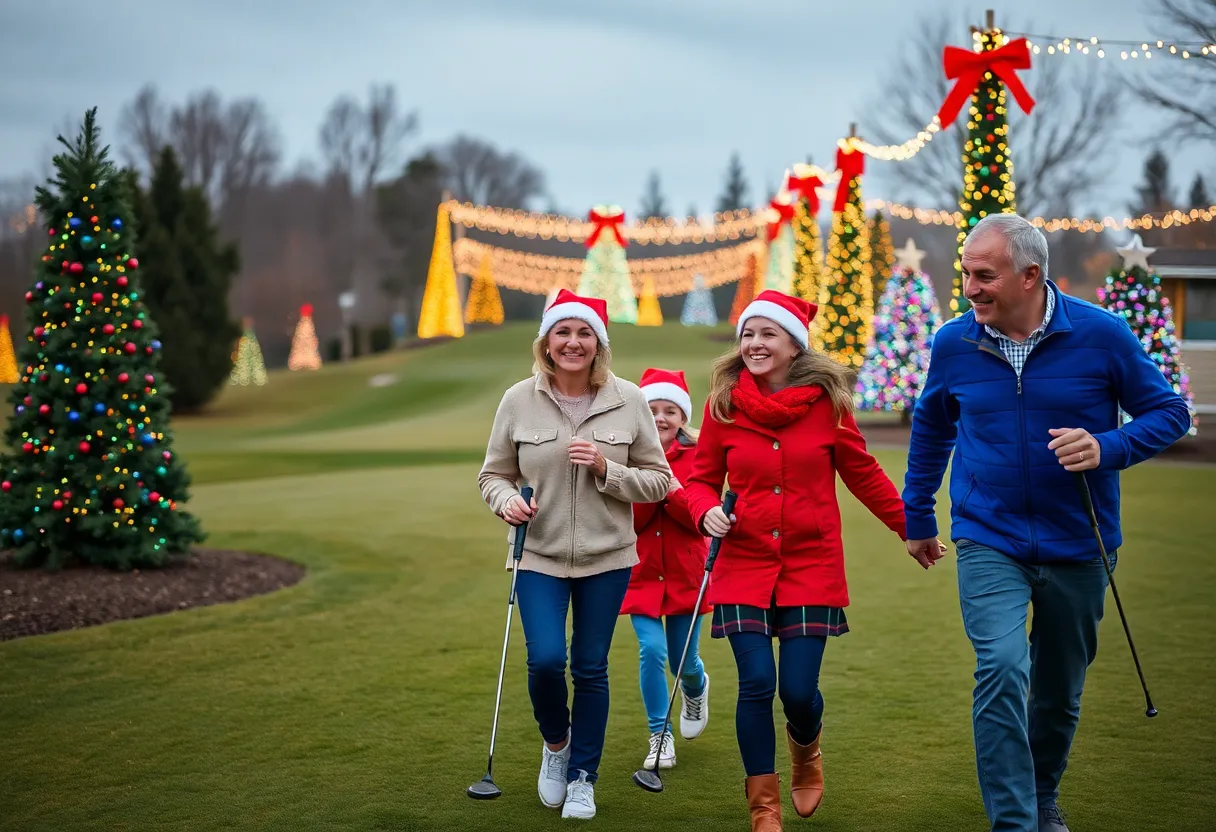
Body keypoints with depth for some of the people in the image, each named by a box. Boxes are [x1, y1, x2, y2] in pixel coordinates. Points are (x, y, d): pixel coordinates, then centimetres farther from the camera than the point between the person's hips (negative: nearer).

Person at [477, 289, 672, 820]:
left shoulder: (627, 400, -5)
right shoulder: (519, 401, -3)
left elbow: (658, 480, 0)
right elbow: (493, 474, 7)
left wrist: (606, 469, -17)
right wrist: (507, 500, -15)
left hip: (607, 558, 0)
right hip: (540, 556, 0)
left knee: (591, 668, 6)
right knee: (545, 659, -12)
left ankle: (582, 776, 25)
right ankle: (556, 741, 21)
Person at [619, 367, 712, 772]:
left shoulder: (696, 457, -5)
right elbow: (625, 522, -8)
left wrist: (672, 489, -25)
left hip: (686, 574, 0)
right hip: (642, 573, 0)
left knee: (684, 660, 8)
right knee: (652, 651, -12)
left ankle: (696, 689, 47)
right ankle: (660, 737, 8)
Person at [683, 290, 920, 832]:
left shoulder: (826, 400, -3)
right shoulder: (723, 404, -1)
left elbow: (861, 474, 8)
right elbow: (701, 479, 9)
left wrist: (911, 527, 13)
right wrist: (706, 511, -13)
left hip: (812, 567, 0)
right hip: (743, 567, 1)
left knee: (798, 690, -2)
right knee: (756, 683, -7)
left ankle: (806, 752, 36)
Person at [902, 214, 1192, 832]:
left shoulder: (1100, 333, -12)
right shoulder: (953, 343, -5)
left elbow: (1168, 412, -3)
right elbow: (930, 428, 13)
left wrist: (1107, 448, -22)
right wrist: (917, 518, 18)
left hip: (1077, 545, 1)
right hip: (988, 541, 0)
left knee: (1060, 691, 15)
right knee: (1002, 670, -21)